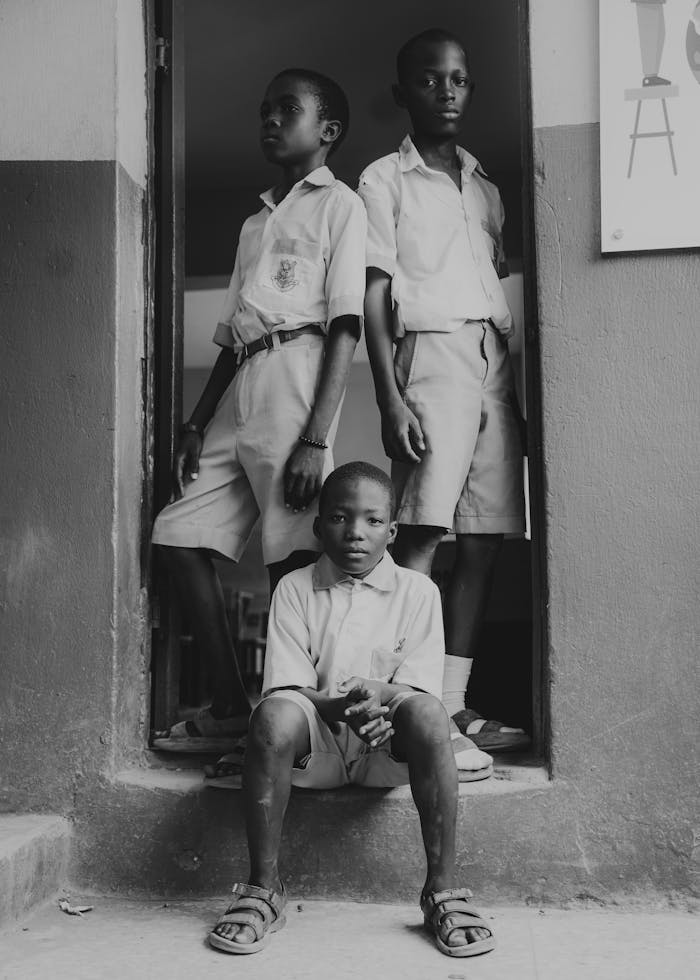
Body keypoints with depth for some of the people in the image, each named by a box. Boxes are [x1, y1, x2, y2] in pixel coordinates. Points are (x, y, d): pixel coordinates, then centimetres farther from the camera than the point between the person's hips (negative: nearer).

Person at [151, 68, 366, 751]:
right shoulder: (254, 224, 27)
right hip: (238, 393, 8)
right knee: (179, 535, 0)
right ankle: (229, 708, 6)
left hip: (296, 378, -7)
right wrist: (197, 422, 11)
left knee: (293, 561, -11)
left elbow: (345, 328, -7)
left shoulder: (339, 205, 5)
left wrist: (316, 438, -17)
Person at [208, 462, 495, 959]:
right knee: (273, 715, -33)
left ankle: (443, 889, -21)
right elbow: (285, 687, -5)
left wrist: (378, 694, -26)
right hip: (316, 738, 0)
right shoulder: (294, 589, 4)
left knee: (427, 713, -33)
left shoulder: (417, 590, 4)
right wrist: (341, 706, -25)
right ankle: (264, 888, -18)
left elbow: (419, 688, -3)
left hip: (389, 741, 0)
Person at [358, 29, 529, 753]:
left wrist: (521, 387, 13)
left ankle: (453, 705, 4)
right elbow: (374, 296, -2)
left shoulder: (486, 189, 24)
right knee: (420, 535, -16)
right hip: (431, 353, -5)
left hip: (496, 359, 6)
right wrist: (390, 398, -13)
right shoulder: (385, 179, 8)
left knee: (483, 541, -1)